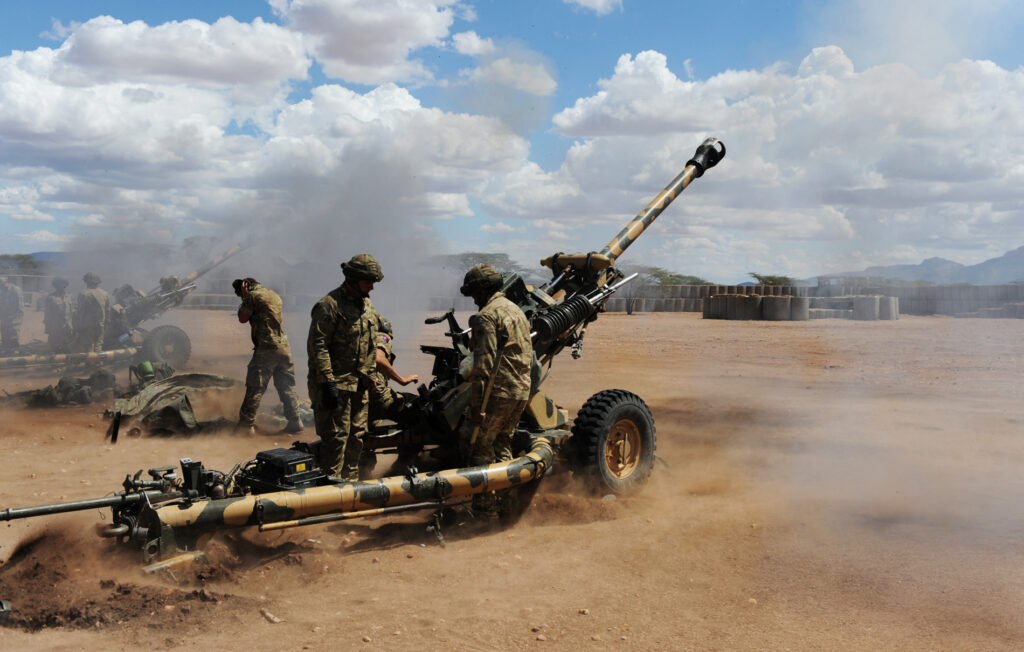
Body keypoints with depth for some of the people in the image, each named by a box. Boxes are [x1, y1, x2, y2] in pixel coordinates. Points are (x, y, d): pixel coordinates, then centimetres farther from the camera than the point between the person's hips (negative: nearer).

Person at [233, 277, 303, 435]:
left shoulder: (253, 295, -6)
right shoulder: (274, 294, 18)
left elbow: (242, 318, -2)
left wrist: (244, 299, 9)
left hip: (266, 348, -7)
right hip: (284, 346, 7)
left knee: (255, 388, -3)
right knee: (287, 386, 11)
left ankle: (246, 424, -2)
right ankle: (295, 421, 12)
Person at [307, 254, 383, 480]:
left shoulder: (367, 305, 14)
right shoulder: (330, 304, -14)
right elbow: (317, 346, -18)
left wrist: (369, 377, 18)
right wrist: (327, 382, -21)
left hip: (359, 385, 8)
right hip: (336, 384, -8)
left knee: (356, 436, 13)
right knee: (336, 437, -7)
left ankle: (350, 481, 25)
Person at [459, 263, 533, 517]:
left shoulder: (487, 316, -11)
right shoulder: (517, 311, 18)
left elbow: (483, 365, -18)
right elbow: (528, 356, 21)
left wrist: (476, 405, -18)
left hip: (498, 391, -9)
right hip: (522, 390, 9)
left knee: (478, 445, 1)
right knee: (501, 444, 19)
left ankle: (485, 504, 3)